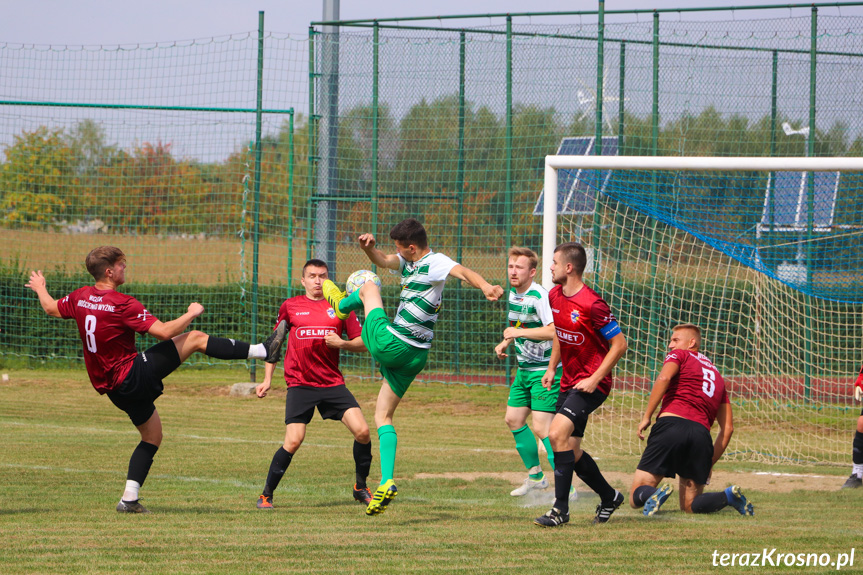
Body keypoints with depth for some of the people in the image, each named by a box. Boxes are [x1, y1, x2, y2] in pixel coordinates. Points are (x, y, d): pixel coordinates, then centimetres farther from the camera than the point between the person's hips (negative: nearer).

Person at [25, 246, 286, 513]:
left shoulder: (80, 297, 3)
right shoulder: (122, 304, -19)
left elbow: (51, 308, 23)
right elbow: (164, 331, -23)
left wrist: (40, 289, 44)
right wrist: (192, 313, -7)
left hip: (111, 387, 8)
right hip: (132, 375, -8)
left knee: (152, 435, 21)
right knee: (195, 338, -8)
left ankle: (129, 499, 13)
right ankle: (263, 350, -10)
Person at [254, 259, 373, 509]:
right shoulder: (290, 306, 7)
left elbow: (362, 343, 8)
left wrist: (342, 343, -12)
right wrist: (267, 379, 12)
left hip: (333, 383, 2)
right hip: (300, 385, -2)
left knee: (362, 430, -11)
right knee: (293, 440, -15)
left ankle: (361, 488, 10)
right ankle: (266, 494, 1)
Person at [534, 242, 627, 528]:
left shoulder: (591, 304, -20)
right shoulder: (555, 296, 5)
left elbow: (619, 343, -16)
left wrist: (594, 379, -19)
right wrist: (551, 369, 14)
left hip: (592, 384, -9)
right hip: (569, 381, 9)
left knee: (557, 434, -23)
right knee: (569, 449, 9)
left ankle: (561, 509, -17)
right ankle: (609, 497, 30)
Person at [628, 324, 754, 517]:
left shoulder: (679, 355, 16)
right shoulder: (716, 374, 30)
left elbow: (663, 378, -8)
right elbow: (728, 427, 24)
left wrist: (646, 417, -7)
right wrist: (710, 463, 26)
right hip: (701, 433, 5)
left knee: (636, 497, -1)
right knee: (690, 506, 11)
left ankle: (651, 494, -37)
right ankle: (728, 496, -18)